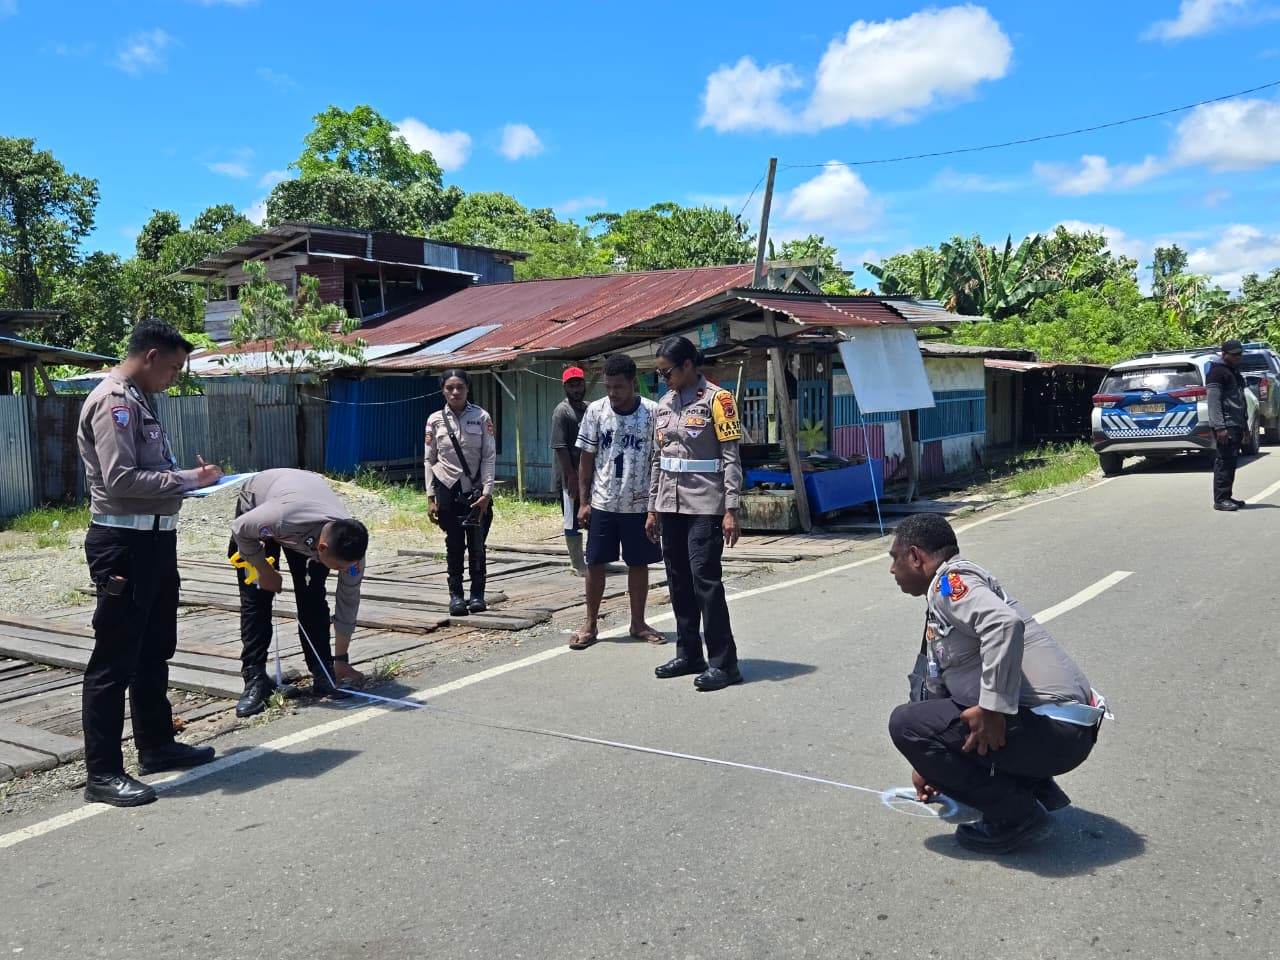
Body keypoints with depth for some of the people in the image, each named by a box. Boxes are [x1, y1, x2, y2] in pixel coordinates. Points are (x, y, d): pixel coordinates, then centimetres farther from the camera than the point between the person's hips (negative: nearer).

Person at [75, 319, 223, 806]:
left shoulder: (138, 400, 16)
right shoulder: (113, 402, -14)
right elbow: (120, 479, -23)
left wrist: (187, 478, 6)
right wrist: (187, 480, -17)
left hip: (153, 540, 10)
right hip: (124, 544, -10)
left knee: (154, 650, 19)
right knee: (114, 659, -3)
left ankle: (156, 745, 33)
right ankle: (103, 773, 5)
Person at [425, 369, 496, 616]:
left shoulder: (481, 417, -4)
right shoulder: (435, 420, 1)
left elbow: (490, 457, -5)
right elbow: (429, 460, 4)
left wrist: (486, 493, -10)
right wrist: (431, 498, 1)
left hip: (476, 491, -1)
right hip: (448, 490, 1)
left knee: (477, 544, 3)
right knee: (454, 545, 5)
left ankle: (477, 594, 15)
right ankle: (455, 595, 15)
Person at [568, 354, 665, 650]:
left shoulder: (652, 412, -6)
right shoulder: (595, 411, -3)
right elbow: (587, 459, 2)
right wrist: (583, 501, -1)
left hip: (640, 505, -1)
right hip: (602, 503, 1)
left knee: (638, 563, 9)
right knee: (595, 562, 5)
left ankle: (638, 623, 23)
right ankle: (590, 624, 17)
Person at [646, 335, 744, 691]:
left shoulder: (716, 399, -6)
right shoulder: (664, 404, 13)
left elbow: (731, 458, -9)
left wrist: (730, 510, -15)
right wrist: (653, 508, 15)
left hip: (704, 505, -7)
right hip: (671, 505, 7)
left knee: (705, 579, -10)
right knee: (679, 581, 9)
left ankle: (723, 663, -2)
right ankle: (689, 655, 20)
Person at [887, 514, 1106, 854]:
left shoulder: (951, 579, -9)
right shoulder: (940, 604, 20)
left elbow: (1005, 622, -30)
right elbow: (935, 687, 26)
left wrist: (992, 709, -25)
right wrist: (928, 764, 31)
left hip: (1054, 730, -10)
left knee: (906, 724, -10)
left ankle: (1015, 815, -2)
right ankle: (1038, 788, 18)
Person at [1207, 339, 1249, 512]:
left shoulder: (1234, 371, 21)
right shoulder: (1217, 371, -10)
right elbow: (1213, 401, -17)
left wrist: (1244, 425, 23)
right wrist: (1219, 427, -23)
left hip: (1236, 424, 10)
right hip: (1225, 426, -10)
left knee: (1231, 461, 11)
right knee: (1225, 461, -11)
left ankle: (1226, 497, 16)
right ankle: (1220, 499, -10)